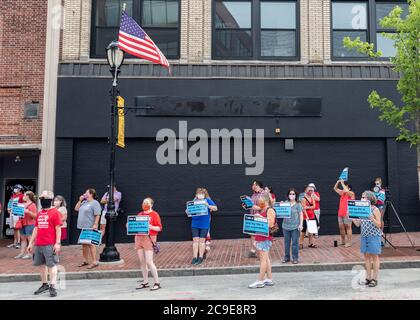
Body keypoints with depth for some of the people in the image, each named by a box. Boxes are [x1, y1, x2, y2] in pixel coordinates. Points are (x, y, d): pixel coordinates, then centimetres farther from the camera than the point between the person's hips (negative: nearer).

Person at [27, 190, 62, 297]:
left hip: (50, 244, -7)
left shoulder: (55, 212, -6)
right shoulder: (39, 214, 14)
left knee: (52, 264, -4)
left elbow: (58, 228, -9)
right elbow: (36, 229, 19)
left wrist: (58, 243, -14)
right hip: (38, 244, 7)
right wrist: (31, 243, 18)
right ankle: (44, 284, 26)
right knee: (42, 264, 14)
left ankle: (52, 287, -2)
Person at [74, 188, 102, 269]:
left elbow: (97, 215, -16)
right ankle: (86, 260, 25)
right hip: (82, 227, 9)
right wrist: (80, 200, 9)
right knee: (84, 244, 14)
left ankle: (94, 262, -2)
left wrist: (95, 224, -23)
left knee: (91, 244, -7)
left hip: (90, 228, -9)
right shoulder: (84, 202, 16)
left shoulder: (95, 203, -10)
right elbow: (76, 208, 20)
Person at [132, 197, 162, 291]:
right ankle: (145, 282, 18)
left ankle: (157, 283, -1)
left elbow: (159, 228, -6)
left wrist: (151, 227, -22)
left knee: (149, 262, -10)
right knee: (142, 262, 7)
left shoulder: (154, 214, -1)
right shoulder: (139, 214, 16)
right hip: (139, 238, 6)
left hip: (148, 238, -6)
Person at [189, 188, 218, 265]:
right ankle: (195, 257, 7)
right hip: (195, 224, 3)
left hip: (204, 224, -3)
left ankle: (201, 257, 10)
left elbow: (215, 208, -4)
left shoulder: (208, 200, 2)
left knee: (202, 240, 2)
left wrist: (208, 206, -21)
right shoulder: (194, 201, 10)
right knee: (195, 240, 2)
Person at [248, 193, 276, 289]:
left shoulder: (270, 210, -8)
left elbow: (271, 224, -19)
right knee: (265, 259, 10)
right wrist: (256, 240, 23)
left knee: (264, 259, -7)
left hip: (266, 238, -9)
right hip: (260, 238, 9)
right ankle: (269, 279, 15)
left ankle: (260, 281, -7)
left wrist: (260, 218, -20)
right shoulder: (261, 211, 19)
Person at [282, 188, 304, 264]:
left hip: (295, 226, -3)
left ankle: (295, 258, 12)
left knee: (295, 243, 2)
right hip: (286, 226, 3)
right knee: (287, 242, 11)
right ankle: (286, 257, 22)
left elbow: (301, 215, -1)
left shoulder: (298, 205, -2)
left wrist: (301, 224, -8)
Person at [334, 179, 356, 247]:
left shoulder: (351, 193, -4)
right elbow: (335, 189, 20)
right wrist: (337, 182, 5)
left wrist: (342, 183, -15)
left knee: (348, 227, -3)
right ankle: (343, 241, 18)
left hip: (347, 213, -7)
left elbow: (346, 191, -24)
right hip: (340, 213, 7)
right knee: (341, 227, 9)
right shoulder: (342, 193, 14)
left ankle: (349, 242, 1)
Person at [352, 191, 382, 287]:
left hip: (374, 236, -6)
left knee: (374, 257, 2)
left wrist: (372, 218, -25)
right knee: (366, 256, 9)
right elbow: (358, 224, 9)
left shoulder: (375, 209, -8)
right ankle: (368, 278, 18)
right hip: (364, 235, 6)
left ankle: (374, 279, 9)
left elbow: (378, 225, -9)